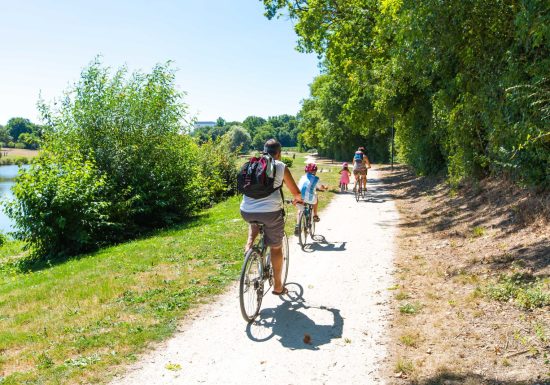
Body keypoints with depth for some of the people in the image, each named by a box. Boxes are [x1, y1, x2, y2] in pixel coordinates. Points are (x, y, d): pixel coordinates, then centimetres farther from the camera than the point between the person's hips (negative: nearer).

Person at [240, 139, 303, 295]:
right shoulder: (281, 166, 5)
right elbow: (296, 192, 11)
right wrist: (298, 199, 36)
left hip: (246, 211, 4)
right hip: (271, 212, -3)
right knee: (276, 248, 16)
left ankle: (250, 242, 15)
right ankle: (277, 286, 25)